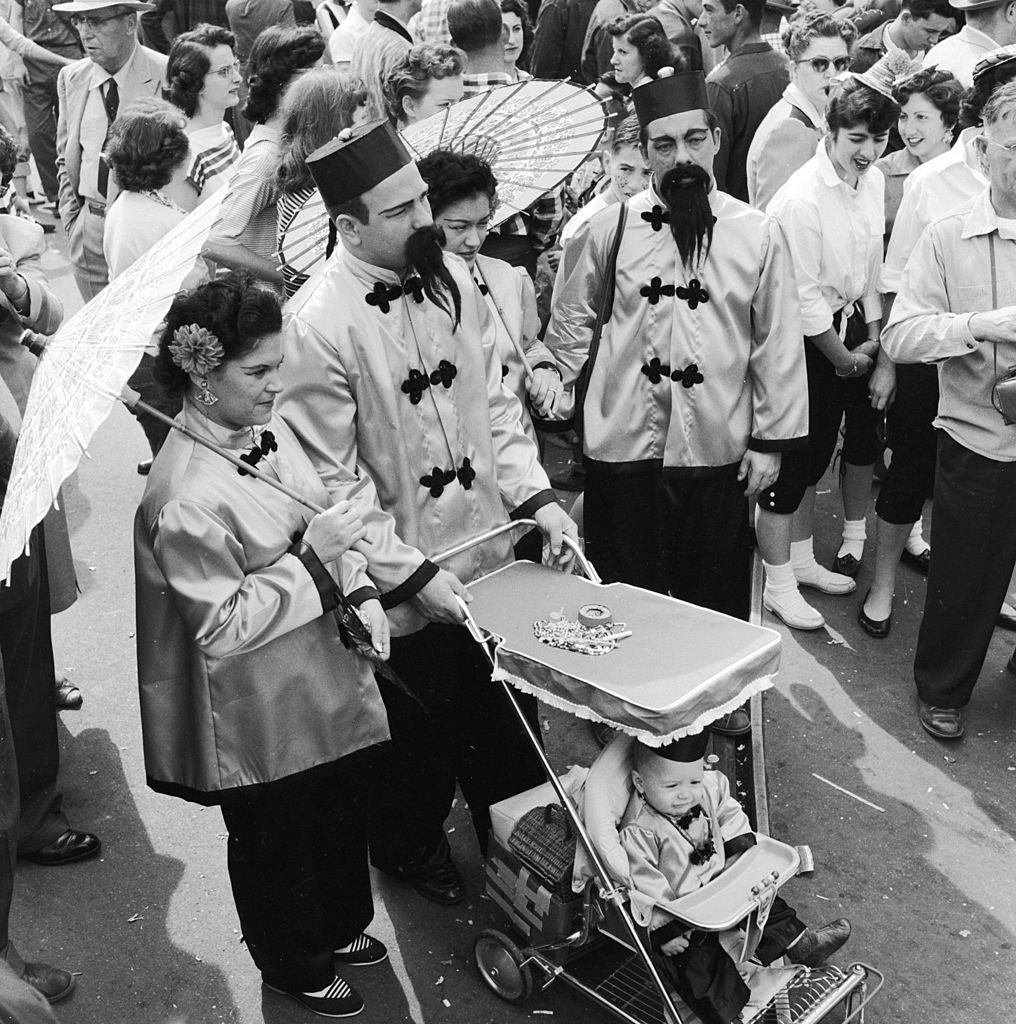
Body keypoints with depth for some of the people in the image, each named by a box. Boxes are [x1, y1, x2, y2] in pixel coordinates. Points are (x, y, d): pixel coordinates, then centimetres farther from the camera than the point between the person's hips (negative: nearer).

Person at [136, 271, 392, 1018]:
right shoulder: (189, 498, -28)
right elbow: (220, 627, -25)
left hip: (323, 682, 8)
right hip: (261, 716, -7)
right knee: (277, 839, 17)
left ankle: (338, 926, 53)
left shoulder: (268, 429, -4)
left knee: (343, 809, 26)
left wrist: (360, 592, -4)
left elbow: (322, 517, 10)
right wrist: (311, 561, -27)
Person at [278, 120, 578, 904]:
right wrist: (413, 574, -18)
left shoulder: (452, 276, -1)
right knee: (421, 735, 16)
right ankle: (410, 850, 45)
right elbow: (329, 481, -18)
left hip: (492, 556, 6)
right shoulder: (318, 324, -20)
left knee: (510, 722, 20)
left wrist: (537, 497, -3)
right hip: (406, 586, -5)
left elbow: (496, 401, 7)